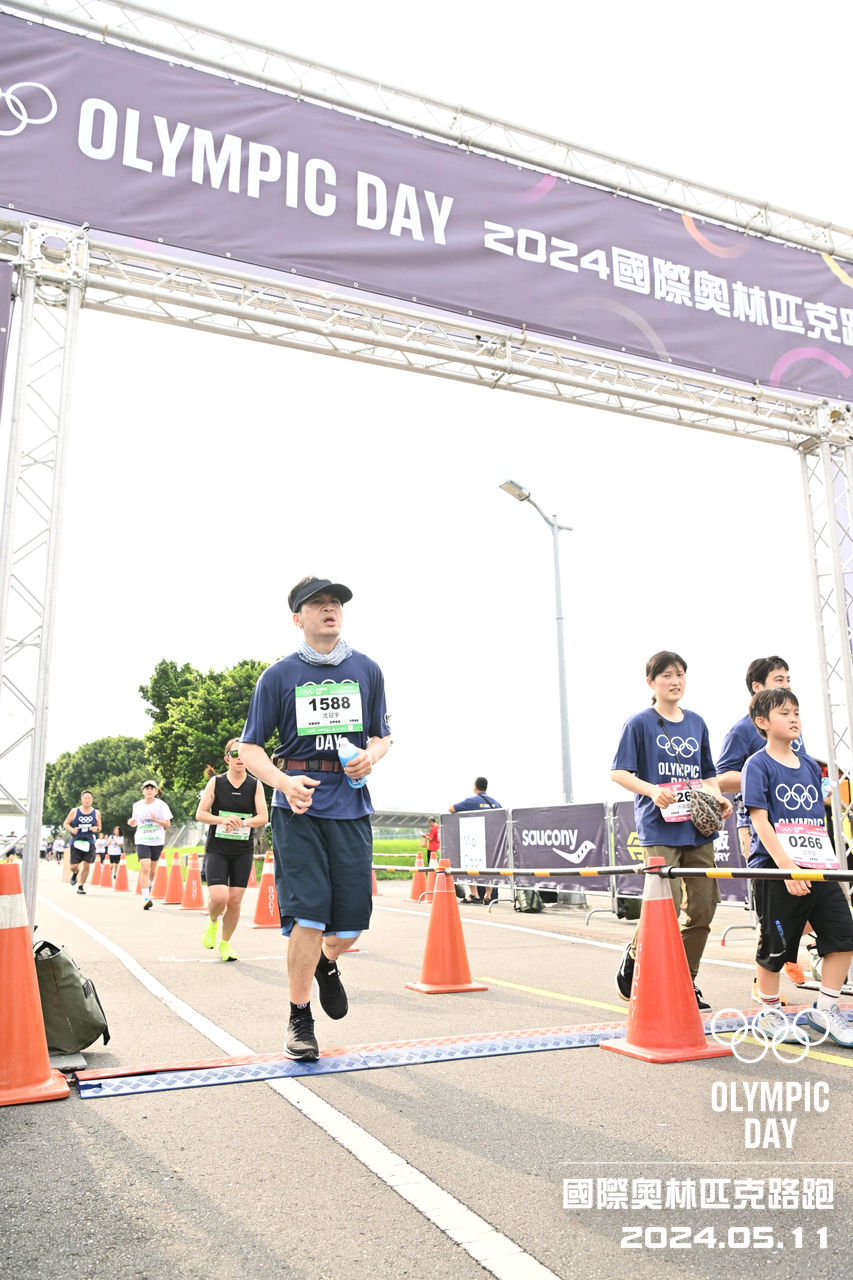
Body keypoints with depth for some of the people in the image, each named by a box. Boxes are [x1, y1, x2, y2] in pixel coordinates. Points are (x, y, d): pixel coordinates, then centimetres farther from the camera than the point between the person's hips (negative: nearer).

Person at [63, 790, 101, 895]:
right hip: (76, 842, -1)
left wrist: (96, 829, -9)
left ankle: (81, 886, 14)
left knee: (86, 865, -4)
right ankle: (75, 873, 36)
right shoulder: (74, 811, 0)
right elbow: (65, 823, 8)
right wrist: (72, 829, -12)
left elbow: (99, 826, 15)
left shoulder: (96, 813, 5)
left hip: (89, 843, 1)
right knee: (74, 866, -2)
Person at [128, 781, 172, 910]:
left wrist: (156, 820, -21)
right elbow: (135, 823, 17)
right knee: (145, 868, -16)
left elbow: (168, 824, -4)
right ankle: (146, 899, -18)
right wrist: (131, 822, -6)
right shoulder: (137, 805, 4)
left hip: (157, 841, 0)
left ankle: (148, 891, 40)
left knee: (152, 869, 13)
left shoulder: (161, 805, -3)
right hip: (142, 841, 0)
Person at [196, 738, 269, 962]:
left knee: (235, 901, 2)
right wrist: (223, 820, -20)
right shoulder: (216, 782, -1)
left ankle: (225, 942, 24)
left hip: (243, 851, 2)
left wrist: (242, 823, -24)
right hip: (217, 849, -1)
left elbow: (263, 817, -6)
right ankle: (212, 922, 20)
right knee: (219, 897, -15)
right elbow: (200, 814, -3)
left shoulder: (255, 785, 0)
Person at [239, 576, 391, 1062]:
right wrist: (284, 782, -14)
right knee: (307, 914, -6)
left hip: (351, 802, 3)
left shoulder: (367, 670, 11)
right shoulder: (279, 675, 3)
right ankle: (300, 1018, 14)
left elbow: (382, 735, 19)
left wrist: (372, 755, -6)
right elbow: (250, 747, 5)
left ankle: (327, 963, 38)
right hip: (298, 805, -2)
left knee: (353, 919, 2)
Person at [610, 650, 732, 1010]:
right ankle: (635, 954, 17)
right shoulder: (639, 723, -2)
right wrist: (653, 790, -20)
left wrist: (718, 797, 2)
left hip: (698, 828, 5)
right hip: (659, 829, -5)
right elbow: (618, 772, -6)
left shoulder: (697, 723, 14)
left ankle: (686, 981, 20)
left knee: (703, 907, 5)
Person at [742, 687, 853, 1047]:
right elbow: (760, 820, -13)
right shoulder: (758, 765, -5)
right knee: (774, 946, 4)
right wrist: (786, 867, -21)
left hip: (817, 867, 6)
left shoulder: (810, 766, 15)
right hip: (776, 869, -6)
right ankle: (769, 1013, 22)